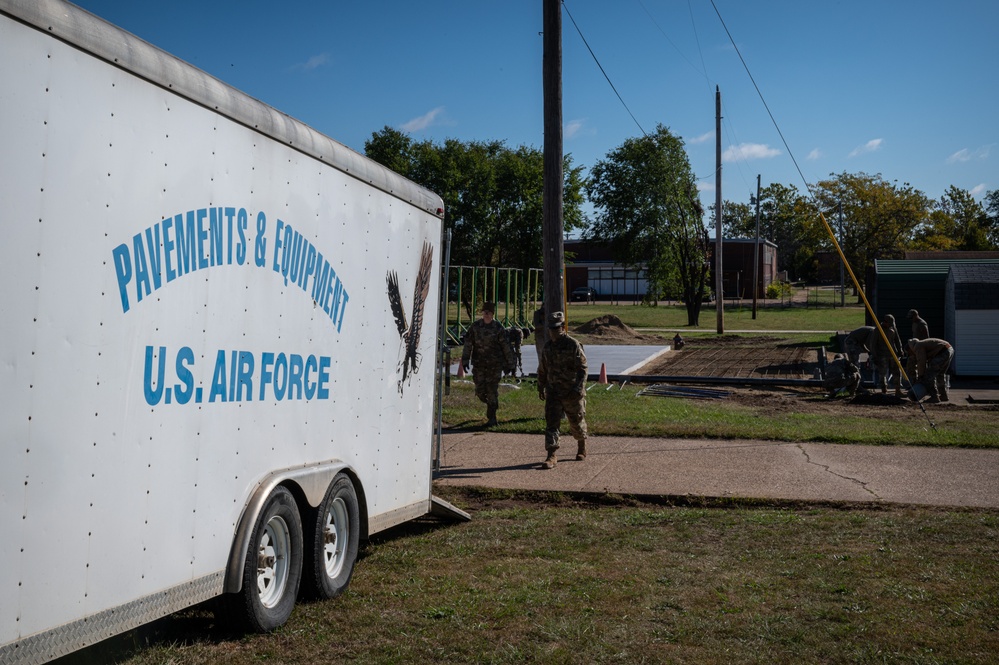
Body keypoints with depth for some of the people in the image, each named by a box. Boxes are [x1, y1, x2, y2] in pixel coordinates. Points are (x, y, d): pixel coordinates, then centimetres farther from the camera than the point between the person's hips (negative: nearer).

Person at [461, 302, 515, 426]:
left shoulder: (498, 328, -4)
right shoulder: (475, 327, 3)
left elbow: (506, 347, 0)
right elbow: (468, 344, 4)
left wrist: (509, 364, 1)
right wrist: (465, 360, -2)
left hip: (495, 365, -3)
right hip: (479, 364, 3)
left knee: (492, 391, -3)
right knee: (480, 391, 2)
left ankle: (491, 418, 5)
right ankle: (491, 404, 33)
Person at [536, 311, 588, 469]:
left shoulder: (573, 345, -13)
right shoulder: (548, 346, 5)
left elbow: (582, 369, -16)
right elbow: (542, 369, 18)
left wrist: (578, 389, -24)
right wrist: (540, 387, 20)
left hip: (572, 393, -4)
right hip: (553, 392, 4)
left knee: (576, 422, 12)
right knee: (551, 423, -7)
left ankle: (582, 447, 37)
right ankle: (551, 456, -9)